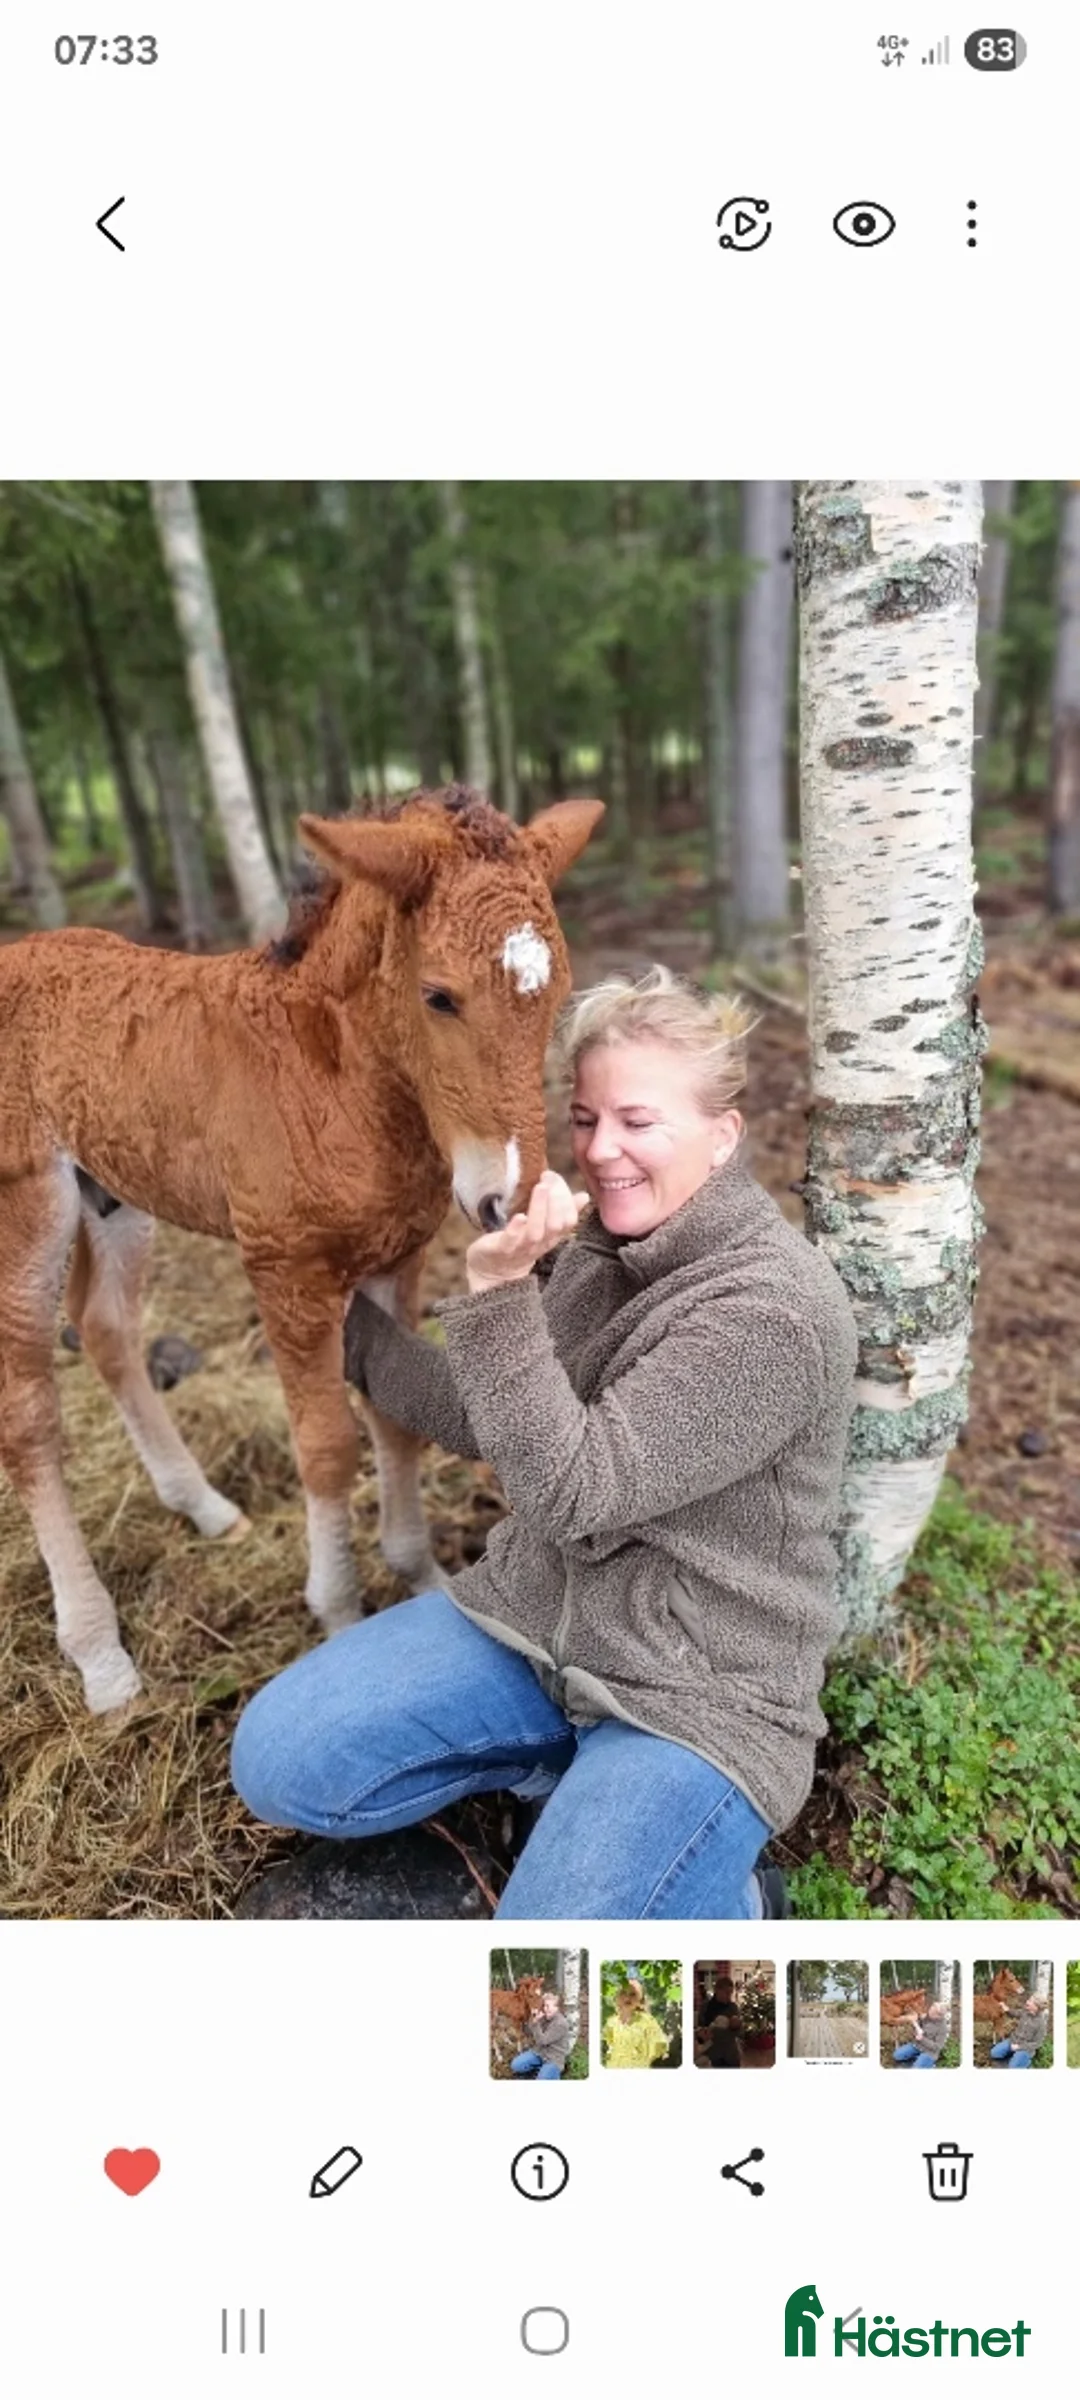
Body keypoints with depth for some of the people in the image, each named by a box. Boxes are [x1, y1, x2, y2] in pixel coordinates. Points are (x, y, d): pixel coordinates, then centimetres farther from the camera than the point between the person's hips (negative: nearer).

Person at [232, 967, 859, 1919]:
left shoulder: (777, 1307, -23)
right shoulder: (594, 1247, -1)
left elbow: (576, 1489, -25)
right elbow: (480, 1423, 8)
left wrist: (497, 1290, -33)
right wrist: (336, 1314, 7)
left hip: (695, 1689, -6)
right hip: (533, 1615, 7)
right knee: (277, 1763, -2)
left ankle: (725, 1891, 12)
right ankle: (585, 1766, 11)